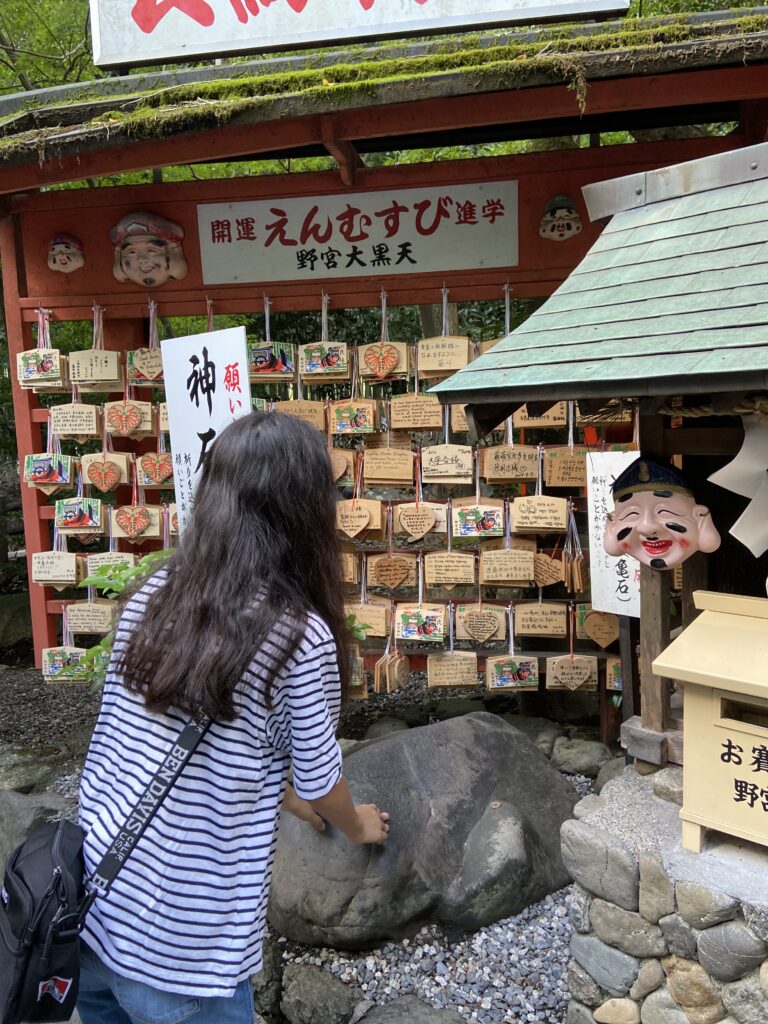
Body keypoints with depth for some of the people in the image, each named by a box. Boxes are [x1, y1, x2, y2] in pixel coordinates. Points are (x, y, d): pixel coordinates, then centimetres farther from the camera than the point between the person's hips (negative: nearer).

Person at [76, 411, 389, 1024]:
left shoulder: (151, 598, -3)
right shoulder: (301, 635, -20)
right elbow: (319, 781, -6)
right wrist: (356, 826, 18)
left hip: (85, 906, 5)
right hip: (179, 948, -5)